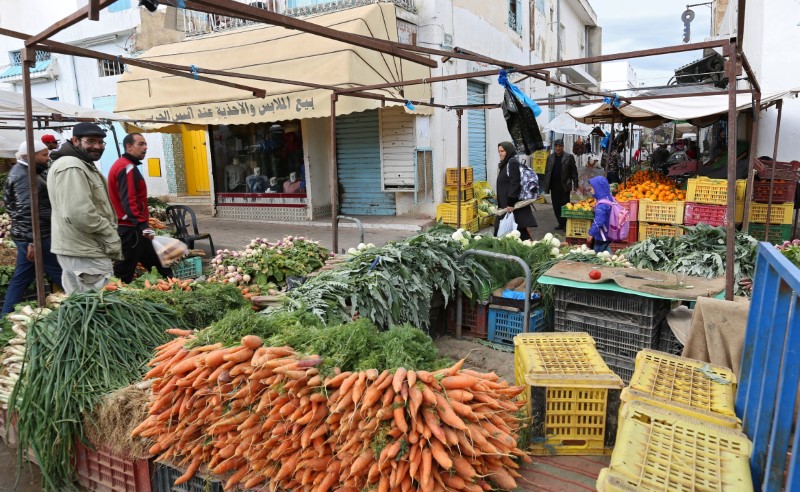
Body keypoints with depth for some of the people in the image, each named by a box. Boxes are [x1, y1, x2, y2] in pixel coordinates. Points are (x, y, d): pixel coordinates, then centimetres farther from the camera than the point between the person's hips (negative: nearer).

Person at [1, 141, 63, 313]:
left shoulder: (20, 171, 16)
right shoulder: (26, 177, -17)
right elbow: (27, 211, -23)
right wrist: (33, 241, -25)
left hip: (24, 236, 10)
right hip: (36, 237, -10)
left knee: (21, 279, 15)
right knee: (61, 275, -4)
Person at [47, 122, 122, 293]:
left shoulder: (84, 166, 21)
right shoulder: (71, 167, -15)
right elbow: (79, 214, -25)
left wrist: (110, 236, 17)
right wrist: (112, 239, -16)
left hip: (82, 249, 11)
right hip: (85, 252, -11)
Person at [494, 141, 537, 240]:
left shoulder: (512, 163, -11)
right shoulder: (506, 164, 18)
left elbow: (515, 184, -20)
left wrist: (511, 203, -24)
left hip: (513, 204, -10)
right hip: (506, 204, 10)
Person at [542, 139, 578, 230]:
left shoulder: (569, 157, -1)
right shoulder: (550, 157, 10)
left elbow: (574, 172, -2)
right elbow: (547, 172, 9)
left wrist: (575, 185, -6)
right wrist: (545, 185, 3)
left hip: (564, 186, -4)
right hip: (554, 186, 4)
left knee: (565, 206, -1)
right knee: (556, 207, 7)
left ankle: (566, 224, 8)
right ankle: (561, 223, 16)